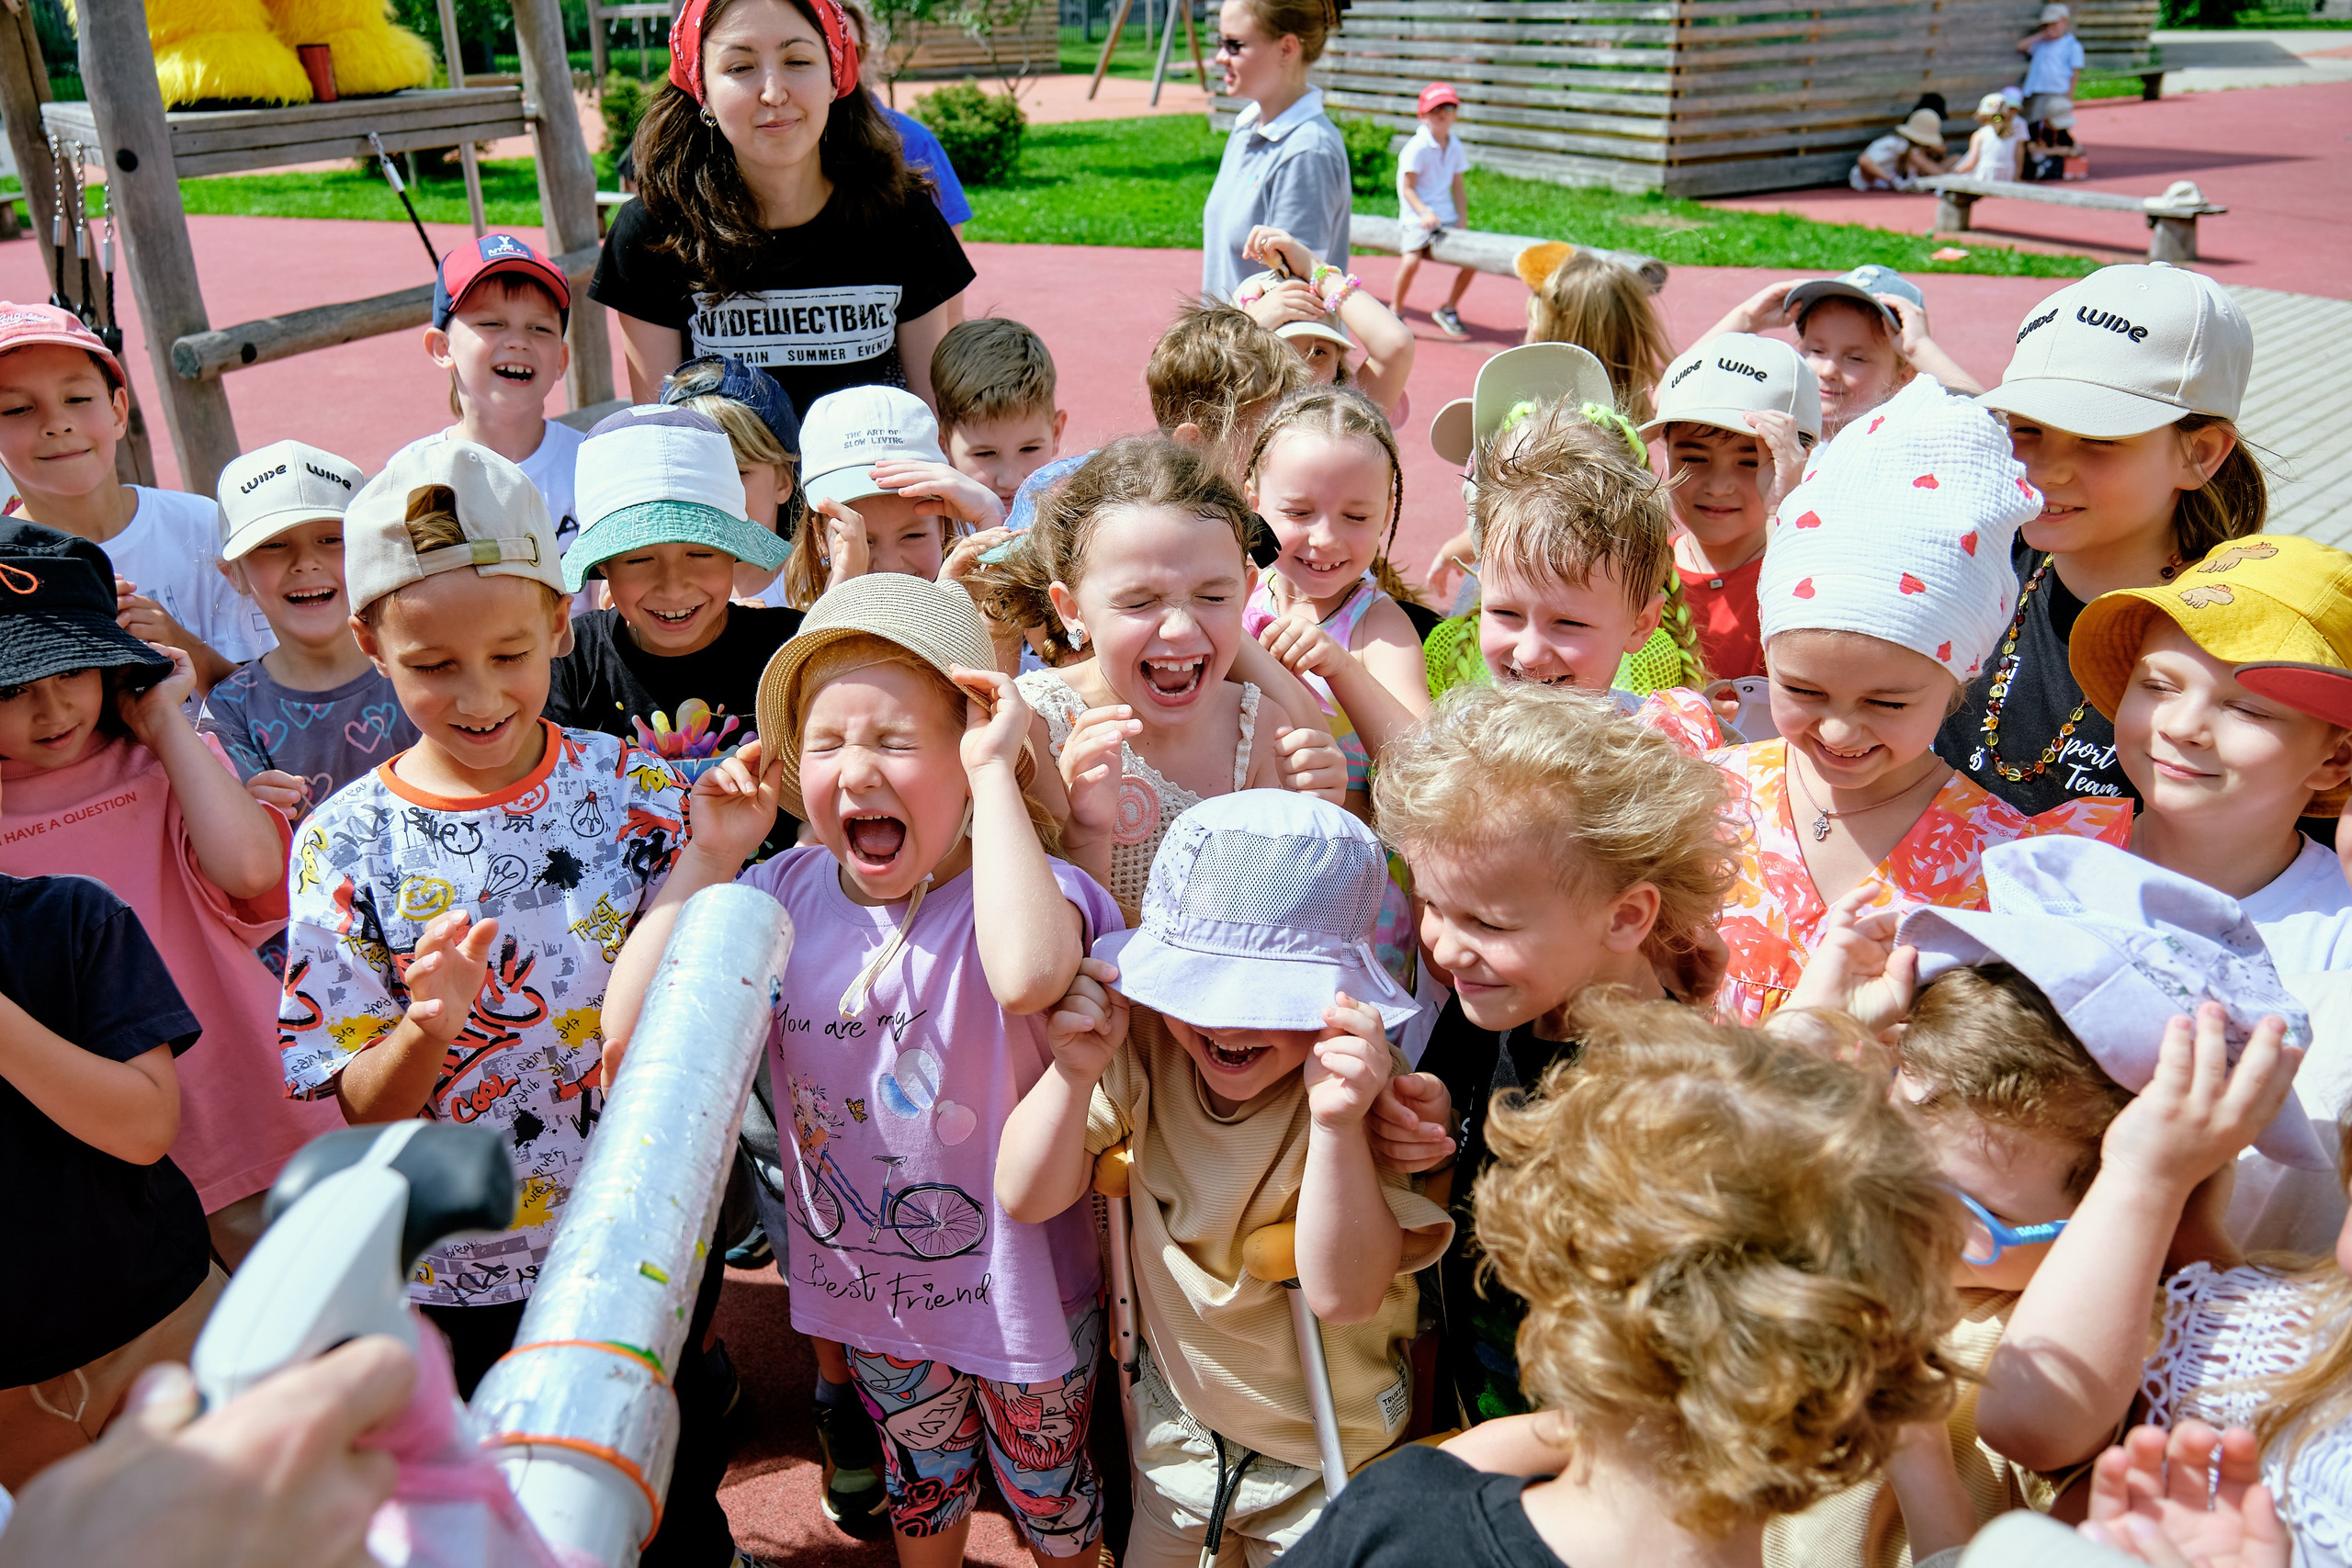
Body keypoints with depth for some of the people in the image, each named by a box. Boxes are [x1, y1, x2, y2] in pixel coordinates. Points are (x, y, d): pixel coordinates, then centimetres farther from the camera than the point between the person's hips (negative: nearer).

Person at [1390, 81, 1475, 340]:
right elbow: (1408, 188, -12)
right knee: (1412, 258, -28)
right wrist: (1424, 213, -25)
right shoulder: (1416, 148, -11)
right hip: (1417, 215, -6)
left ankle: (1448, 310, 17)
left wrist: (1462, 218, 2)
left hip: (1446, 215, 6)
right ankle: (1395, 311, -6)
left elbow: (1458, 185, 12)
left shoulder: (1456, 148, 7)